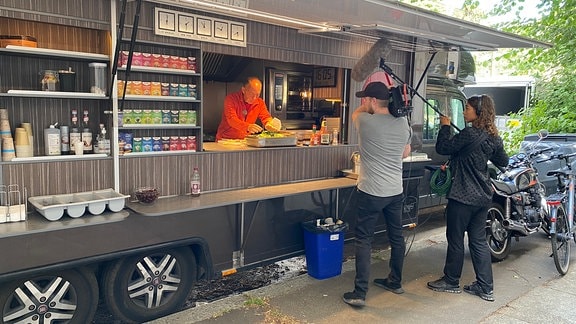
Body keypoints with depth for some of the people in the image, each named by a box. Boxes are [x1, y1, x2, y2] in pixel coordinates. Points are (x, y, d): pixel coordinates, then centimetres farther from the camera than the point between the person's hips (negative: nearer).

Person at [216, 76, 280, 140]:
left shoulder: (260, 102, 2)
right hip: (225, 140, -5)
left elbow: (266, 117, 3)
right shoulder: (231, 98, -13)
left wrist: (270, 124, -23)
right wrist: (248, 126, -42)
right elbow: (231, 119, -24)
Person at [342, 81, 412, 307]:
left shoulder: (365, 121, -14)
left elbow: (355, 113, 11)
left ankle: (359, 293, 4)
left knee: (363, 240, 1)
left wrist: (367, 106, 25)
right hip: (396, 191, 6)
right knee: (396, 237, 18)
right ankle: (395, 282, 35)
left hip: (371, 192, -6)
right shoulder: (403, 123, 2)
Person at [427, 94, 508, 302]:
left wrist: (445, 127, -4)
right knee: (479, 240, 14)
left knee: (455, 238, 6)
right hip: (483, 196, 8)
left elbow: (442, 148, -17)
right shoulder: (493, 137, 6)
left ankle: (451, 281, 21)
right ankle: (486, 288, 18)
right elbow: (503, 162, 19)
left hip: (463, 196, -8)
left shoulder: (469, 134, -19)